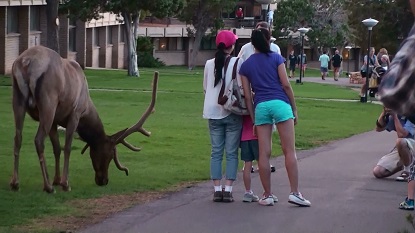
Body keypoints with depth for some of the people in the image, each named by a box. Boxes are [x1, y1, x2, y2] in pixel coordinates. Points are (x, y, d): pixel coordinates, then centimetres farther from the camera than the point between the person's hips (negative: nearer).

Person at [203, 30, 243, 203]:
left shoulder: (209, 64, 3)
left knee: (216, 152, 7)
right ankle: (228, 190, -3)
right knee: (231, 153, 2)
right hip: (232, 112, -3)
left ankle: (217, 190, 2)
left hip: (213, 112, 3)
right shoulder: (237, 63, -8)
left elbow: (205, 88, 11)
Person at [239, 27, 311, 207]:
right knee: (289, 150, -2)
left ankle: (267, 195, 5)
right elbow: (286, 84, -1)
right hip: (280, 103, -3)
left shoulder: (246, 66, 12)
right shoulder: (276, 58, 5)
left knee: (264, 153, 3)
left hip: (260, 107, 3)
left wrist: (254, 120, 14)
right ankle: (294, 193, -7)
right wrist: (294, 109, 6)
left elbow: (247, 95, 10)